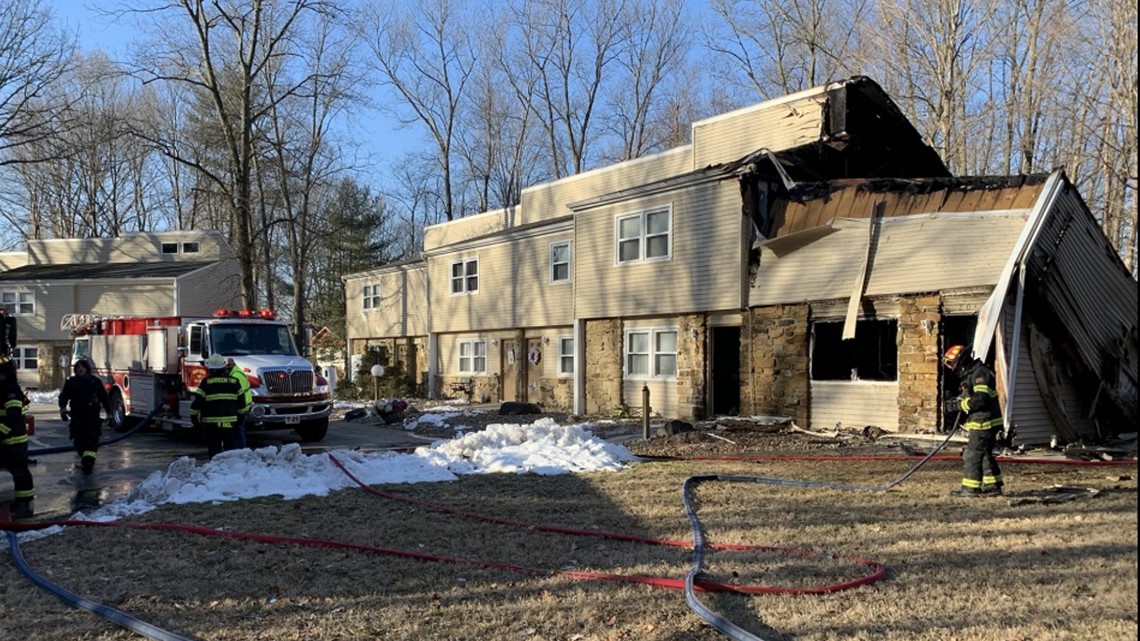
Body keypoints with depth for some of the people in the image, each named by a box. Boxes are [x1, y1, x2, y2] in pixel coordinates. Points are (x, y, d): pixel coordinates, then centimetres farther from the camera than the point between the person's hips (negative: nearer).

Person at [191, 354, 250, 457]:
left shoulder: (206, 383, -5)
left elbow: (197, 403, -5)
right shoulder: (234, 382, 5)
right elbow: (241, 403, 11)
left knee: (214, 449, 1)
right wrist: (241, 416, 24)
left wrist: (194, 417, 8)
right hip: (231, 422, 3)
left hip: (212, 423, -3)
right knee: (231, 449, 11)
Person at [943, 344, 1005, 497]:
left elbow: (980, 399, -26)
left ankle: (971, 487, -2)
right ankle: (993, 484, 25)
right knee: (985, 454, 17)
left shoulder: (980, 373, -17)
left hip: (984, 423, -10)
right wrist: (959, 401, 4)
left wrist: (962, 405, -13)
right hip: (983, 423, 10)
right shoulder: (971, 374, 16)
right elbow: (969, 396, 23)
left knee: (972, 455, -6)